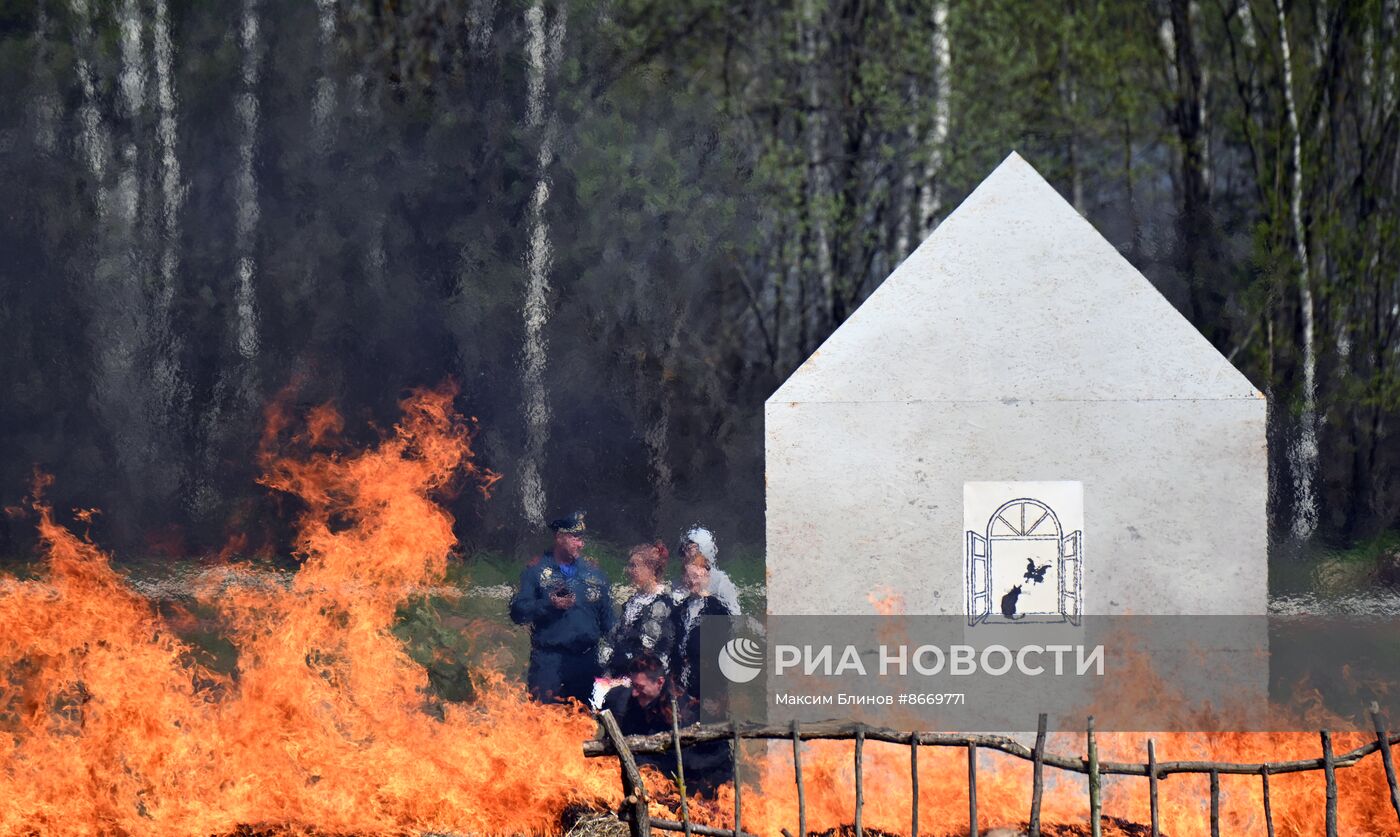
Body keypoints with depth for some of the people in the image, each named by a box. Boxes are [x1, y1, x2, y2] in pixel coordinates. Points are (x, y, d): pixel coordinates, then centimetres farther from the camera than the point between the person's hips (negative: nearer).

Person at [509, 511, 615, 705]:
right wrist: (550, 605, -17)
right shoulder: (536, 571, 3)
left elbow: (608, 621, 15)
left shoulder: (594, 574, 14)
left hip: (587, 660, 4)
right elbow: (518, 613, -4)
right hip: (549, 662, -4)